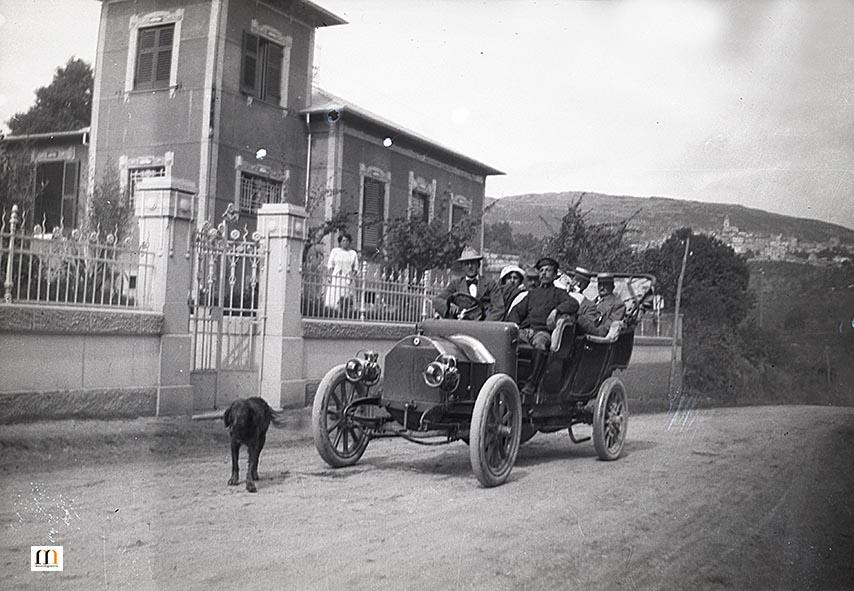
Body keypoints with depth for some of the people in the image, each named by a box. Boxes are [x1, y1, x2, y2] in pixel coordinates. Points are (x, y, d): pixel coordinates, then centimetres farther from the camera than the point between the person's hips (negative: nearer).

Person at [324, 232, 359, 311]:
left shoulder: (353, 253, 13)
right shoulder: (335, 251, 10)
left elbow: (356, 268, 13)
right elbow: (330, 265, 7)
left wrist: (352, 275, -4)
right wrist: (330, 276, -5)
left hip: (347, 279, 1)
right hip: (335, 278, -1)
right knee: (332, 298, -10)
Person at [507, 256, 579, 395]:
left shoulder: (558, 293, 18)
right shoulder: (532, 293, 31)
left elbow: (573, 304, 0)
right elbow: (517, 310, 23)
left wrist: (556, 310, -14)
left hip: (544, 331, -4)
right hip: (525, 330, 4)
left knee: (539, 342, -40)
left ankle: (533, 382, -38)